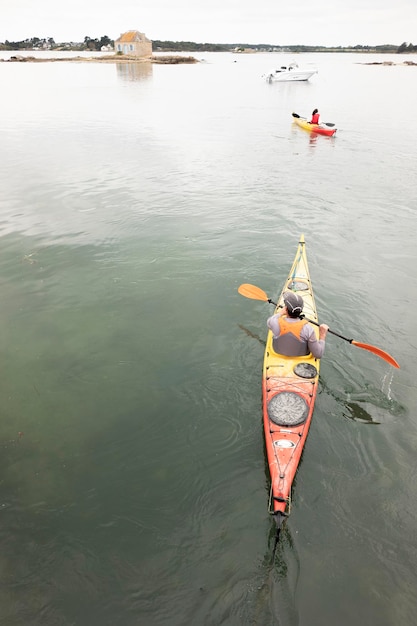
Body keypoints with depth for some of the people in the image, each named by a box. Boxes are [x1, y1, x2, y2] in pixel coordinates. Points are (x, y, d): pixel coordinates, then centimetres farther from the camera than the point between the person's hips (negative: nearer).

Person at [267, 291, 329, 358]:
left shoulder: (276, 323, -30)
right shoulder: (307, 329, -33)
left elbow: (269, 322, -1)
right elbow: (318, 355, -24)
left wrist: (281, 313, 13)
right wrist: (323, 335, -15)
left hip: (279, 355, 1)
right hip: (301, 359, -1)